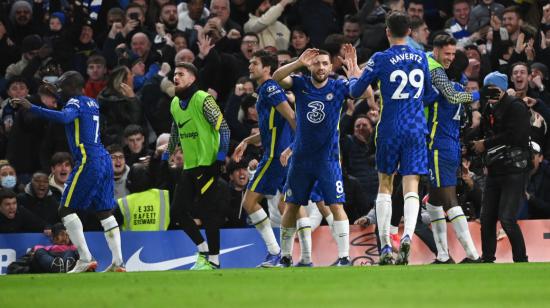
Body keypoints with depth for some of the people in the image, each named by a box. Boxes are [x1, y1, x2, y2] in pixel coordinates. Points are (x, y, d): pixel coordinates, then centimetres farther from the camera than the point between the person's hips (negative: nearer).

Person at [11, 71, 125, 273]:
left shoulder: (76, 102, -5)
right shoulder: (92, 103, 20)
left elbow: (64, 117, -28)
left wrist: (32, 108, -30)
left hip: (88, 161, -9)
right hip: (105, 160, 9)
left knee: (66, 209, -3)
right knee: (105, 212, 10)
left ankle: (85, 259, -11)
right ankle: (118, 262, 2)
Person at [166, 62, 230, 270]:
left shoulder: (202, 99, -11)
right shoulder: (175, 103, 12)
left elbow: (223, 128, -13)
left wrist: (221, 157, -18)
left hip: (207, 165, -8)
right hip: (189, 167, 8)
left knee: (209, 212, -6)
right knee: (177, 212, 5)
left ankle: (213, 260, 0)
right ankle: (203, 250, 18)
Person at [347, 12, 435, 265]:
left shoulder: (380, 59, -5)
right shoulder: (421, 58, 7)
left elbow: (355, 91, 1)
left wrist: (354, 75, 21)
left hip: (390, 129, -2)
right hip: (416, 130, 2)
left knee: (385, 185, 12)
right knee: (411, 187, -3)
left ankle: (385, 247, 7)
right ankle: (407, 235, -29)